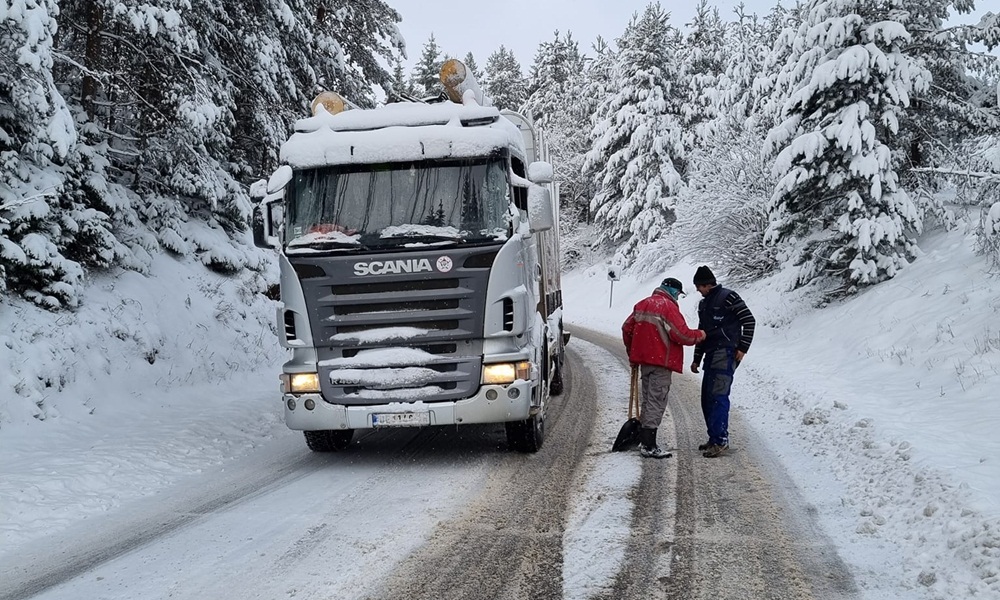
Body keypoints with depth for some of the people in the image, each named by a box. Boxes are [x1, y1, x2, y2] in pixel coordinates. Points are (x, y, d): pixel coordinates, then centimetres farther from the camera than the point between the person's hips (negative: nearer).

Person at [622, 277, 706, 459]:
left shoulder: (642, 304, 12)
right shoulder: (668, 307, -14)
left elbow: (627, 328, 17)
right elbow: (682, 335, -18)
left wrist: (632, 352, 27)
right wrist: (699, 335, 1)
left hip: (644, 361, 8)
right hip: (661, 362, -8)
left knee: (648, 400, 17)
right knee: (656, 402, -5)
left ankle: (643, 440, 22)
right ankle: (649, 447, -5)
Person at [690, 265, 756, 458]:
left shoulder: (728, 297, -7)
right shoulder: (703, 304, 18)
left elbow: (749, 320, -9)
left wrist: (743, 348, -13)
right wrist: (697, 359, 22)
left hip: (726, 354, -9)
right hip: (711, 355, 9)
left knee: (718, 396, -14)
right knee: (707, 398, 9)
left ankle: (720, 440, -14)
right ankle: (714, 438, 17)